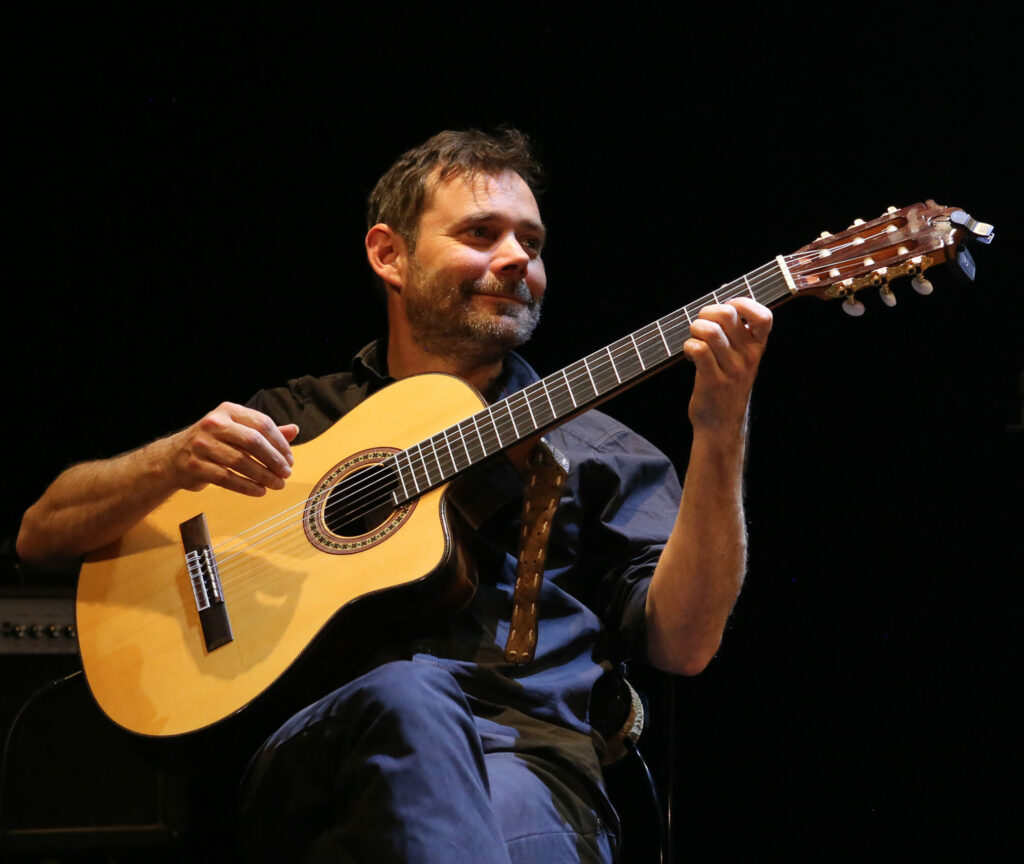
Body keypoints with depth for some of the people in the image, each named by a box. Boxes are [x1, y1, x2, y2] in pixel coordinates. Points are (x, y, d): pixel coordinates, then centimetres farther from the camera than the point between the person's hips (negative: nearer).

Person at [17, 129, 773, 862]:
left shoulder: (592, 450, 22)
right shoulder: (292, 418, 22)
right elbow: (43, 535, 18)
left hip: (529, 762, -1)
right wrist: (175, 462, -4)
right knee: (410, 698, -36)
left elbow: (682, 645, 6)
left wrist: (721, 437, -4)